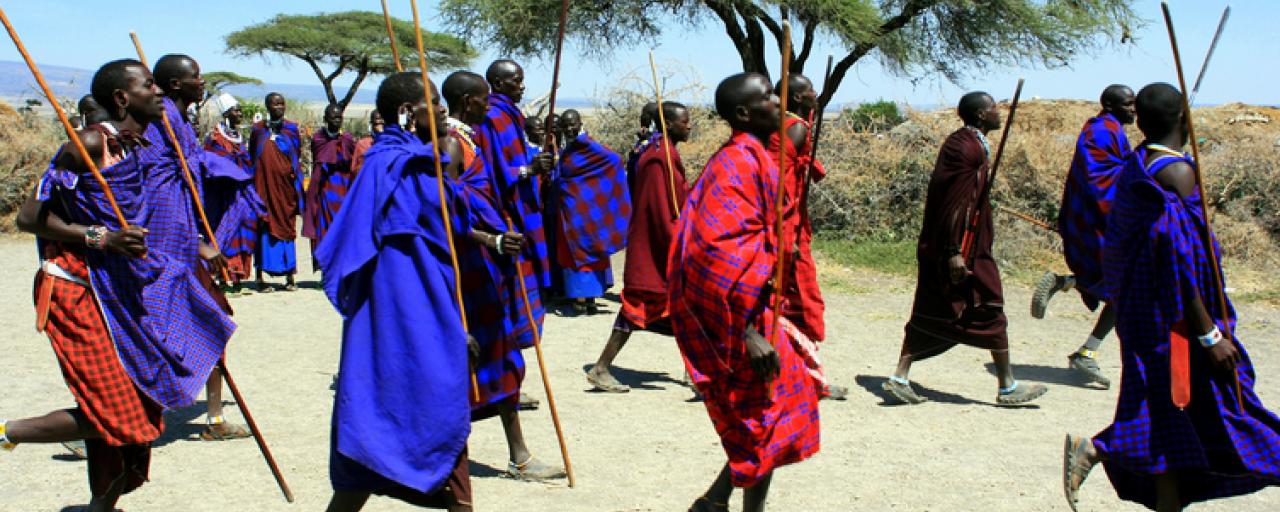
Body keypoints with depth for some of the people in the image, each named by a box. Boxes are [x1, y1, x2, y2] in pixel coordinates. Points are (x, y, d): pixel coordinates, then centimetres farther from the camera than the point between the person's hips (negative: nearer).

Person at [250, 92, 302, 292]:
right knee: (263, 228, -2)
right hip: (263, 185, 0)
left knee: (286, 228, 4)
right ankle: (260, 277, 2)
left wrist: (293, 173, -4)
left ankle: (289, 277, 9)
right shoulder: (258, 130, 6)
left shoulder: (291, 129, 6)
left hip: (285, 185, 0)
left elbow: (297, 155, 10)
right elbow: (252, 158, 10)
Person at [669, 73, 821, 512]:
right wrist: (748, 332, -28)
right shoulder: (739, 162, -19)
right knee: (765, 421, 1)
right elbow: (723, 252, -27)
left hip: (753, 308, 10)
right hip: (738, 313, -10)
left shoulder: (751, 158, 13)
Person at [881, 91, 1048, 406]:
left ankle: (900, 377, 7)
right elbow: (956, 203, -22)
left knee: (932, 313, 9)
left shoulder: (966, 143, 15)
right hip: (965, 249, -10)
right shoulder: (968, 148, -16)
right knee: (990, 311, 1)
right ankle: (1008, 388, 11)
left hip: (939, 247, 10)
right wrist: (955, 252, -24)